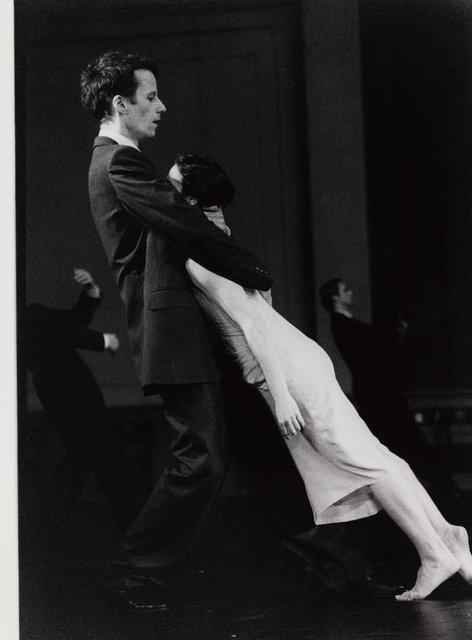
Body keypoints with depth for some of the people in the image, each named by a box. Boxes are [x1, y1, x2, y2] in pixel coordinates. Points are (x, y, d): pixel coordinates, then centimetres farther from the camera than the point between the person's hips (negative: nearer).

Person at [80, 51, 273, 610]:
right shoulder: (120, 163, -13)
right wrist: (257, 276, -5)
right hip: (169, 327, -11)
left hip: (166, 322, 11)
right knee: (201, 456, -9)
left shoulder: (113, 161, 22)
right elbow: (190, 229, -15)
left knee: (201, 453, 15)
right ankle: (138, 574, 1)